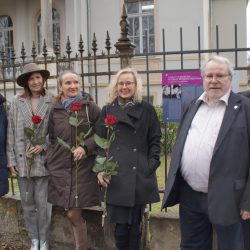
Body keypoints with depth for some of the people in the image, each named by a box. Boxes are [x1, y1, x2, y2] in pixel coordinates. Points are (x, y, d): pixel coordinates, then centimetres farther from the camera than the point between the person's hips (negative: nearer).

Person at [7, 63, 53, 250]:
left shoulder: (52, 102, -6)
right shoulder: (17, 102, 1)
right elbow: (11, 132, 2)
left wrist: (43, 146, -14)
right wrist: (11, 160, 1)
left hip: (43, 160, -2)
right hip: (22, 160, 2)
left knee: (43, 204, 6)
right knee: (27, 204, 12)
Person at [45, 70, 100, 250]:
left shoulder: (90, 107, -1)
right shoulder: (54, 110, 7)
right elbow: (52, 139, 16)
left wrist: (85, 147, -14)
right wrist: (49, 161, 9)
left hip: (83, 168, -3)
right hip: (60, 168, 3)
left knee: (74, 213, -2)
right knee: (73, 213, 7)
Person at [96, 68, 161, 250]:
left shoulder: (146, 109, 4)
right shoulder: (107, 110, 7)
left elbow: (155, 140, 4)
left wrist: (151, 166, -7)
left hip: (140, 176, 0)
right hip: (115, 176, 1)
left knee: (135, 224, 9)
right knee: (120, 224, 3)